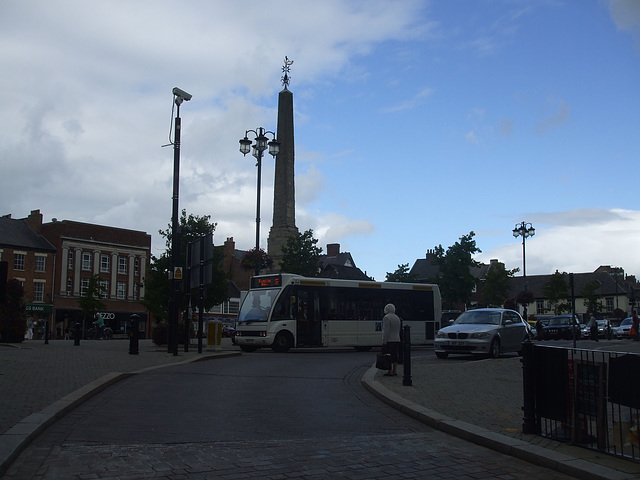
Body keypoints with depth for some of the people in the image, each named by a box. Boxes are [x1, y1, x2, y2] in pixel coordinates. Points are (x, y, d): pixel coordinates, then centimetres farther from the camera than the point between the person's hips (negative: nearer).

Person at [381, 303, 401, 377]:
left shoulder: (386, 317, -11)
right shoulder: (397, 318, 15)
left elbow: (386, 331, -17)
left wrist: (384, 342, -16)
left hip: (389, 340, -8)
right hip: (397, 340, 8)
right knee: (395, 356, 9)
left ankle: (390, 372, -7)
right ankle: (395, 371, 11)